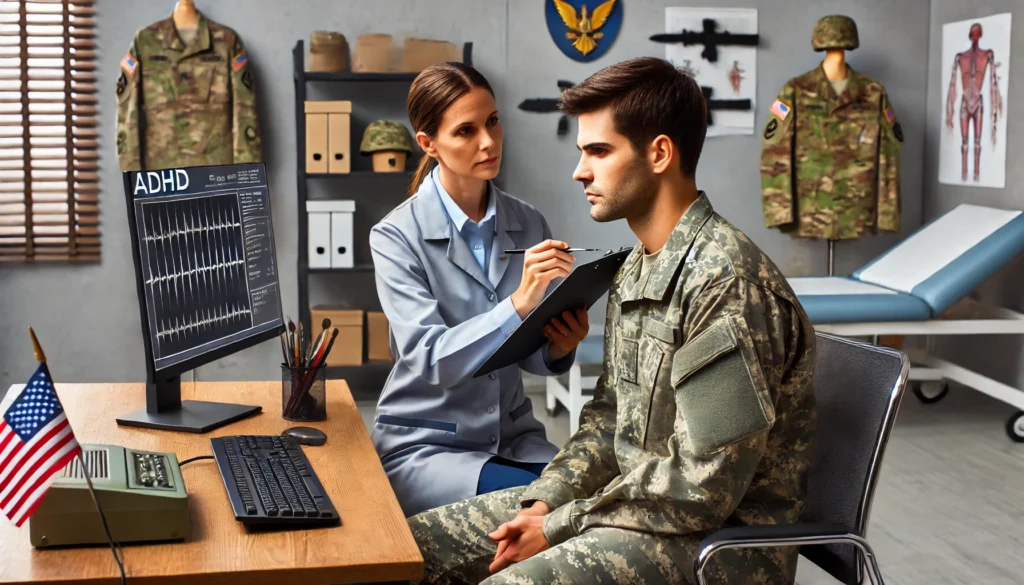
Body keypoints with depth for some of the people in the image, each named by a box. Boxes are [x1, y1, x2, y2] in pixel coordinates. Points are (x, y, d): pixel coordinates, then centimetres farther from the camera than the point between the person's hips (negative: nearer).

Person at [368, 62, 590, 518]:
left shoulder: (528, 224, 3)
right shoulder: (397, 237, -10)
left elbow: (535, 357, 7)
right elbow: (428, 358, -21)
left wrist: (561, 346, -18)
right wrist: (518, 304, -33)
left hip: (513, 435, 4)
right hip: (424, 444, -4)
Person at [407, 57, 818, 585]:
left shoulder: (727, 283, -22)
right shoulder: (637, 268, 8)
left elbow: (702, 489, -23)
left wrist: (557, 527, -15)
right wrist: (544, 503, -2)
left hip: (722, 538, -8)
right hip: (638, 502, 9)